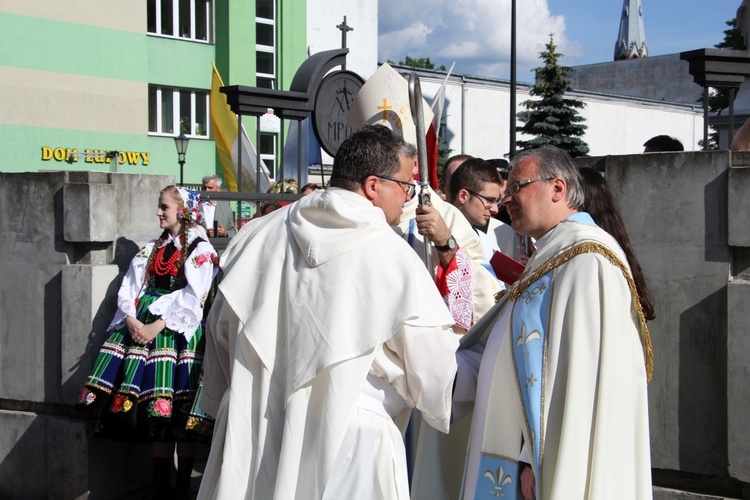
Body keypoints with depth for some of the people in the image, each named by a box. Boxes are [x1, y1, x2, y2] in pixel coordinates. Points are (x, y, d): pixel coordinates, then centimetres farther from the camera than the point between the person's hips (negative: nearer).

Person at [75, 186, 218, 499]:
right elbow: (129, 289, 11)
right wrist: (131, 318, -8)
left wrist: (159, 325, -19)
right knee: (156, 411, 2)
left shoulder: (201, 249, 0)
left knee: (180, 410, -7)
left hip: (179, 329, -5)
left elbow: (193, 296, -11)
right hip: (143, 326, 5)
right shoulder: (152, 249, 18)